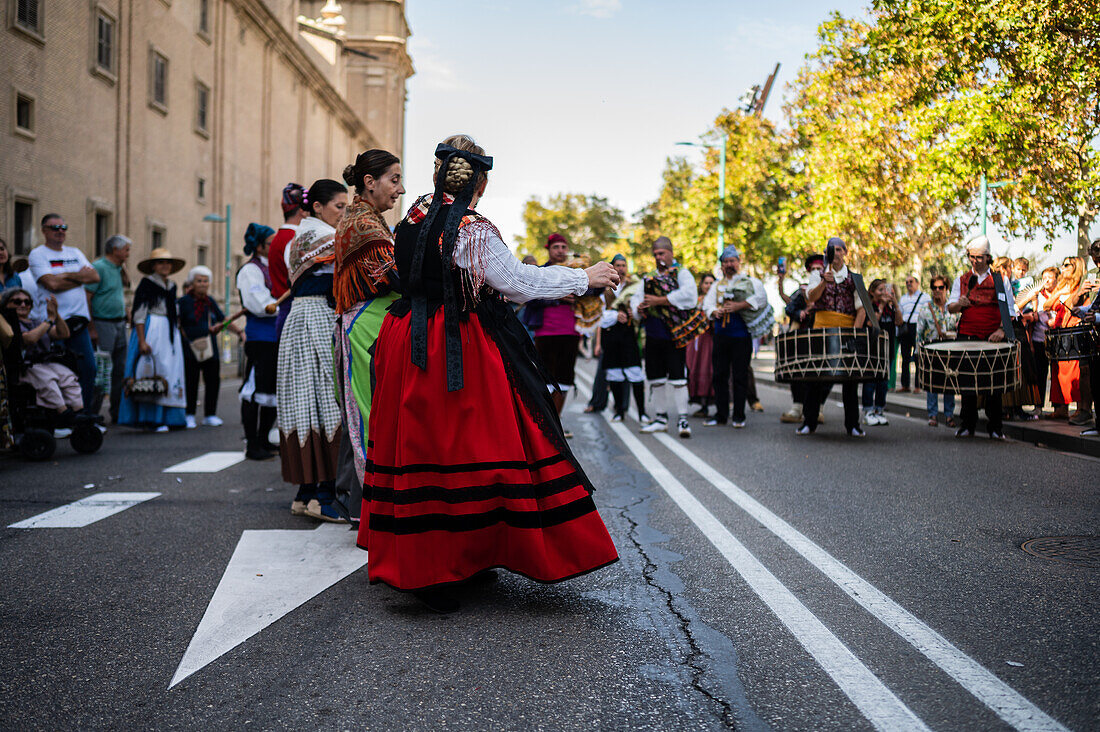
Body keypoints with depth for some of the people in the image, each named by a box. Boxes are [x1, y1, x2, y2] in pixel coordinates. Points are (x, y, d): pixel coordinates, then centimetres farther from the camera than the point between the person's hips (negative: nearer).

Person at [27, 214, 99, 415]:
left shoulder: (75, 253, 18)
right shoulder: (37, 254, 0)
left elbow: (95, 277, 5)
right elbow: (52, 284, -15)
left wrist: (66, 275, -5)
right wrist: (81, 276, -4)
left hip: (78, 320, 5)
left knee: (89, 368, 2)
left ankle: (85, 414, 11)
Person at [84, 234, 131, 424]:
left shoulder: (118, 268, 14)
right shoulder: (98, 267, -12)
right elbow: (86, 298, -17)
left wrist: (123, 268, 14)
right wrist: (91, 328, -20)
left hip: (119, 324, 9)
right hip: (103, 325, -9)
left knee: (120, 369, 11)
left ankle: (118, 413, 19)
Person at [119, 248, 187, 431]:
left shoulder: (171, 286, 16)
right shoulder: (147, 283, -5)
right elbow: (139, 313, -11)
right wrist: (142, 340, -18)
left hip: (169, 332, 8)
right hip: (151, 330, -7)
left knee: (170, 373, 5)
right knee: (151, 374, -8)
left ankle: (168, 416, 10)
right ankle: (150, 420, -6)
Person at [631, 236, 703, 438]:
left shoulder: (682, 274, 1)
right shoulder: (648, 278, 18)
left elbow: (689, 294, -18)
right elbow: (636, 298, 12)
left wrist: (659, 300, -18)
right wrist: (639, 307, -13)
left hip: (674, 336, -5)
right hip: (653, 336, 6)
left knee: (677, 378, -8)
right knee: (656, 379, 10)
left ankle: (682, 419, -3)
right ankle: (661, 418, 21)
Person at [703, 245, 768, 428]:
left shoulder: (750, 281, 4)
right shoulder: (717, 285, 18)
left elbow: (761, 298, -13)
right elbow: (707, 303, 10)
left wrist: (738, 306, -21)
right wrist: (715, 312, -12)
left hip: (741, 336, -4)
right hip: (721, 335, 4)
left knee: (740, 376, -2)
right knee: (720, 375, 4)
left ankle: (738, 416, 5)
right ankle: (721, 414, 12)